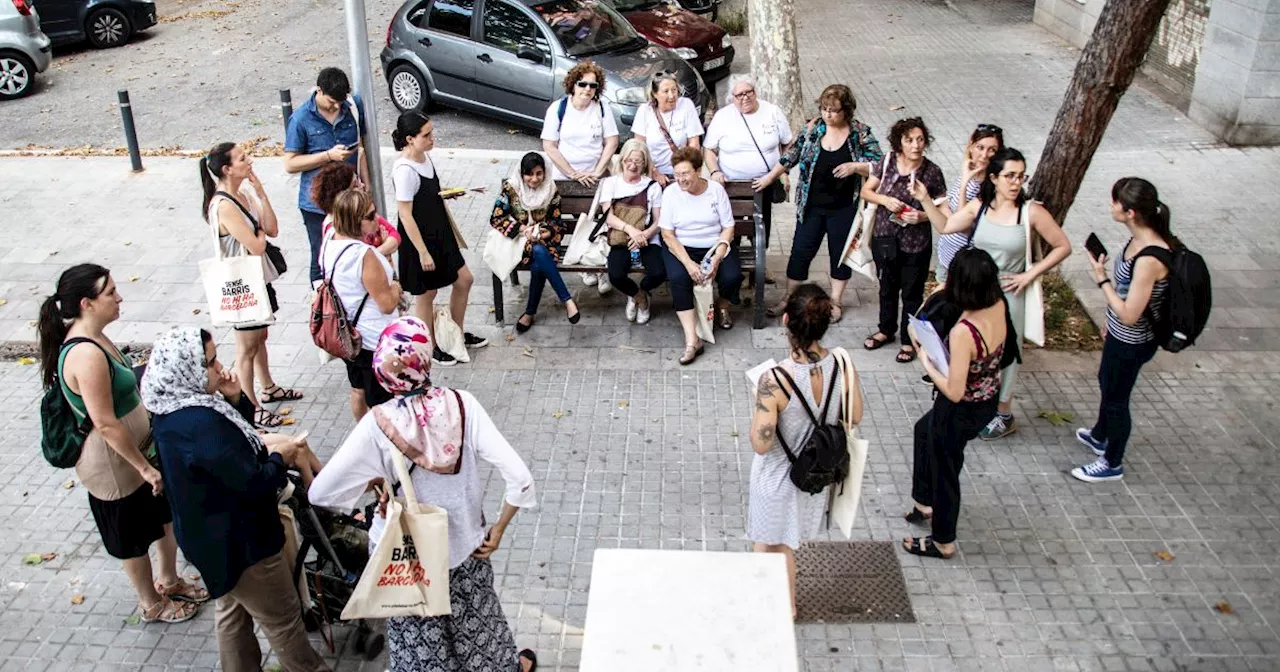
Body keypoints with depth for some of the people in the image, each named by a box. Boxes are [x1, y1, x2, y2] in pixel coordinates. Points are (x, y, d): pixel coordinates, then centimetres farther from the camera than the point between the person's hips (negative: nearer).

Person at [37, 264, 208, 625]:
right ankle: (151, 604, 35)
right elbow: (105, 423, -28)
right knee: (133, 535, 13)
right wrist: (145, 467, -20)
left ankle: (168, 580, 45)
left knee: (168, 514, 23)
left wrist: (150, 455, 19)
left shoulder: (92, 338, 0)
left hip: (136, 446, 9)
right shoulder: (86, 355, -31)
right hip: (112, 463, -9)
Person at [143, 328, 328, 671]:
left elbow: (231, 440, 10)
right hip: (239, 542, -10)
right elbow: (253, 483, -30)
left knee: (232, 610, 27)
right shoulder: (201, 424, -34)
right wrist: (279, 458, -11)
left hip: (210, 532, 10)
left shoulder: (173, 408, -3)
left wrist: (235, 399, -8)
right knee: (282, 617, 11)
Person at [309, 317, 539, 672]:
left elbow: (320, 493, -21)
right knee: (475, 619, 30)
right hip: (464, 546, 2)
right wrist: (498, 530, -8)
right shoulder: (462, 404, -20)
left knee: (418, 641, 23)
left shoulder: (378, 424, -24)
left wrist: (373, 480, -5)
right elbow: (519, 476, -22)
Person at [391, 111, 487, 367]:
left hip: (440, 232, 9)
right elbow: (405, 215, -23)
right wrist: (423, 252, -21)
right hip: (420, 239, -9)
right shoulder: (404, 170, -26)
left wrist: (452, 228, 17)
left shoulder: (424, 157, 1)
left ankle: (457, 335, 36)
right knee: (426, 293, 8)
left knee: (464, 280, 17)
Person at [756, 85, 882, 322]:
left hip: (844, 209, -2)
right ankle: (789, 298, 22)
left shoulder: (861, 133, -8)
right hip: (811, 206, 2)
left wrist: (855, 166, -23)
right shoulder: (813, 128, -1)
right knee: (800, 251, 8)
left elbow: (879, 167, -7)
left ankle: (836, 301, 27)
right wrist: (769, 178, 8)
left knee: (841, 253, 12)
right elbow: (792, 156, 8)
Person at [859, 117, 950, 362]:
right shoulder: (887, 163, -6)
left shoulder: (932, 172, -11)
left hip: (916, 243, -2)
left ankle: (909, 340, 28)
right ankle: (886, 330, 43)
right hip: (885, 238, 3)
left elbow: (942, 210, -3)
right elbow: (866, 191, 2)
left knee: (912, 293, 10)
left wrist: (922, 215, -22)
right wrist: (885, 199, -16)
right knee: (887, 287, 21)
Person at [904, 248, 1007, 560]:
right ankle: (925, 503, 51)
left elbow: (954, 392, -32)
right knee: (925, 430, 33)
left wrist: (926, 362, -19)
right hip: (988, 402, 8)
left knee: (944, 471, 17)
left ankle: (943, 542, 41)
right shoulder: (998, 307, -14)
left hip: (961, 412, -8)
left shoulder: (963, 332, -37)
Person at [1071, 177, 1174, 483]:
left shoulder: (1149, 259, -36)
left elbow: (1129, 314, -30)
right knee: (1107, 384, 30)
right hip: (1121, 334, 9)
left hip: (1132, 342, -9)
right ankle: (1100, 436, 56)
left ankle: (1112, 464, 35)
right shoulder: (1140, 240, -8)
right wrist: (1110, 323, 19)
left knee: (1116, 398, 12)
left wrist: (1101, 278, -24)